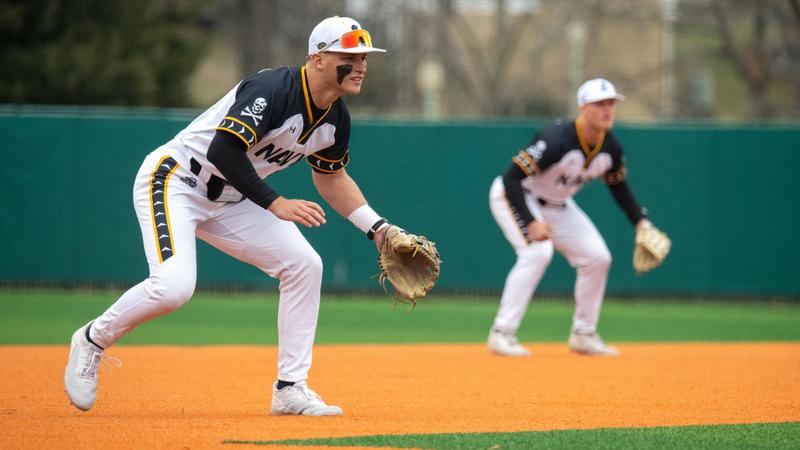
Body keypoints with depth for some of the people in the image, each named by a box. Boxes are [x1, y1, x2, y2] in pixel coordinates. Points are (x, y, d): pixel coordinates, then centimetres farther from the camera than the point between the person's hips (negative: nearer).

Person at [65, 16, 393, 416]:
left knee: (304, 265, -2)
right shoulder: (273, 90, -27)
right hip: (174, 179, -9)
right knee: (174, 286, -28)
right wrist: (275, 204, -39)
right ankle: (92, 341, 0)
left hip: (228, 199, 9)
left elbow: (331, 177, 18)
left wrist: (377, 227, 9)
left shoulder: (335, 120, 1)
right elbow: (223, 151, -36)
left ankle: (290, 389, 4)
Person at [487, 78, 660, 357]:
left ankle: (583, 335, 16)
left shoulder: (611, 148, -11)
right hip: (514, 197, -8)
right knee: (538, 251, -30)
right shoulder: (557, 141, -35)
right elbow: (511, 179, -36)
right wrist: (531, 223, -42)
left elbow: (618, 185, 10)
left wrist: (640, 222, -1)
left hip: (557, 206, 8)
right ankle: (502, 333, -23)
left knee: (598, 258, 1)